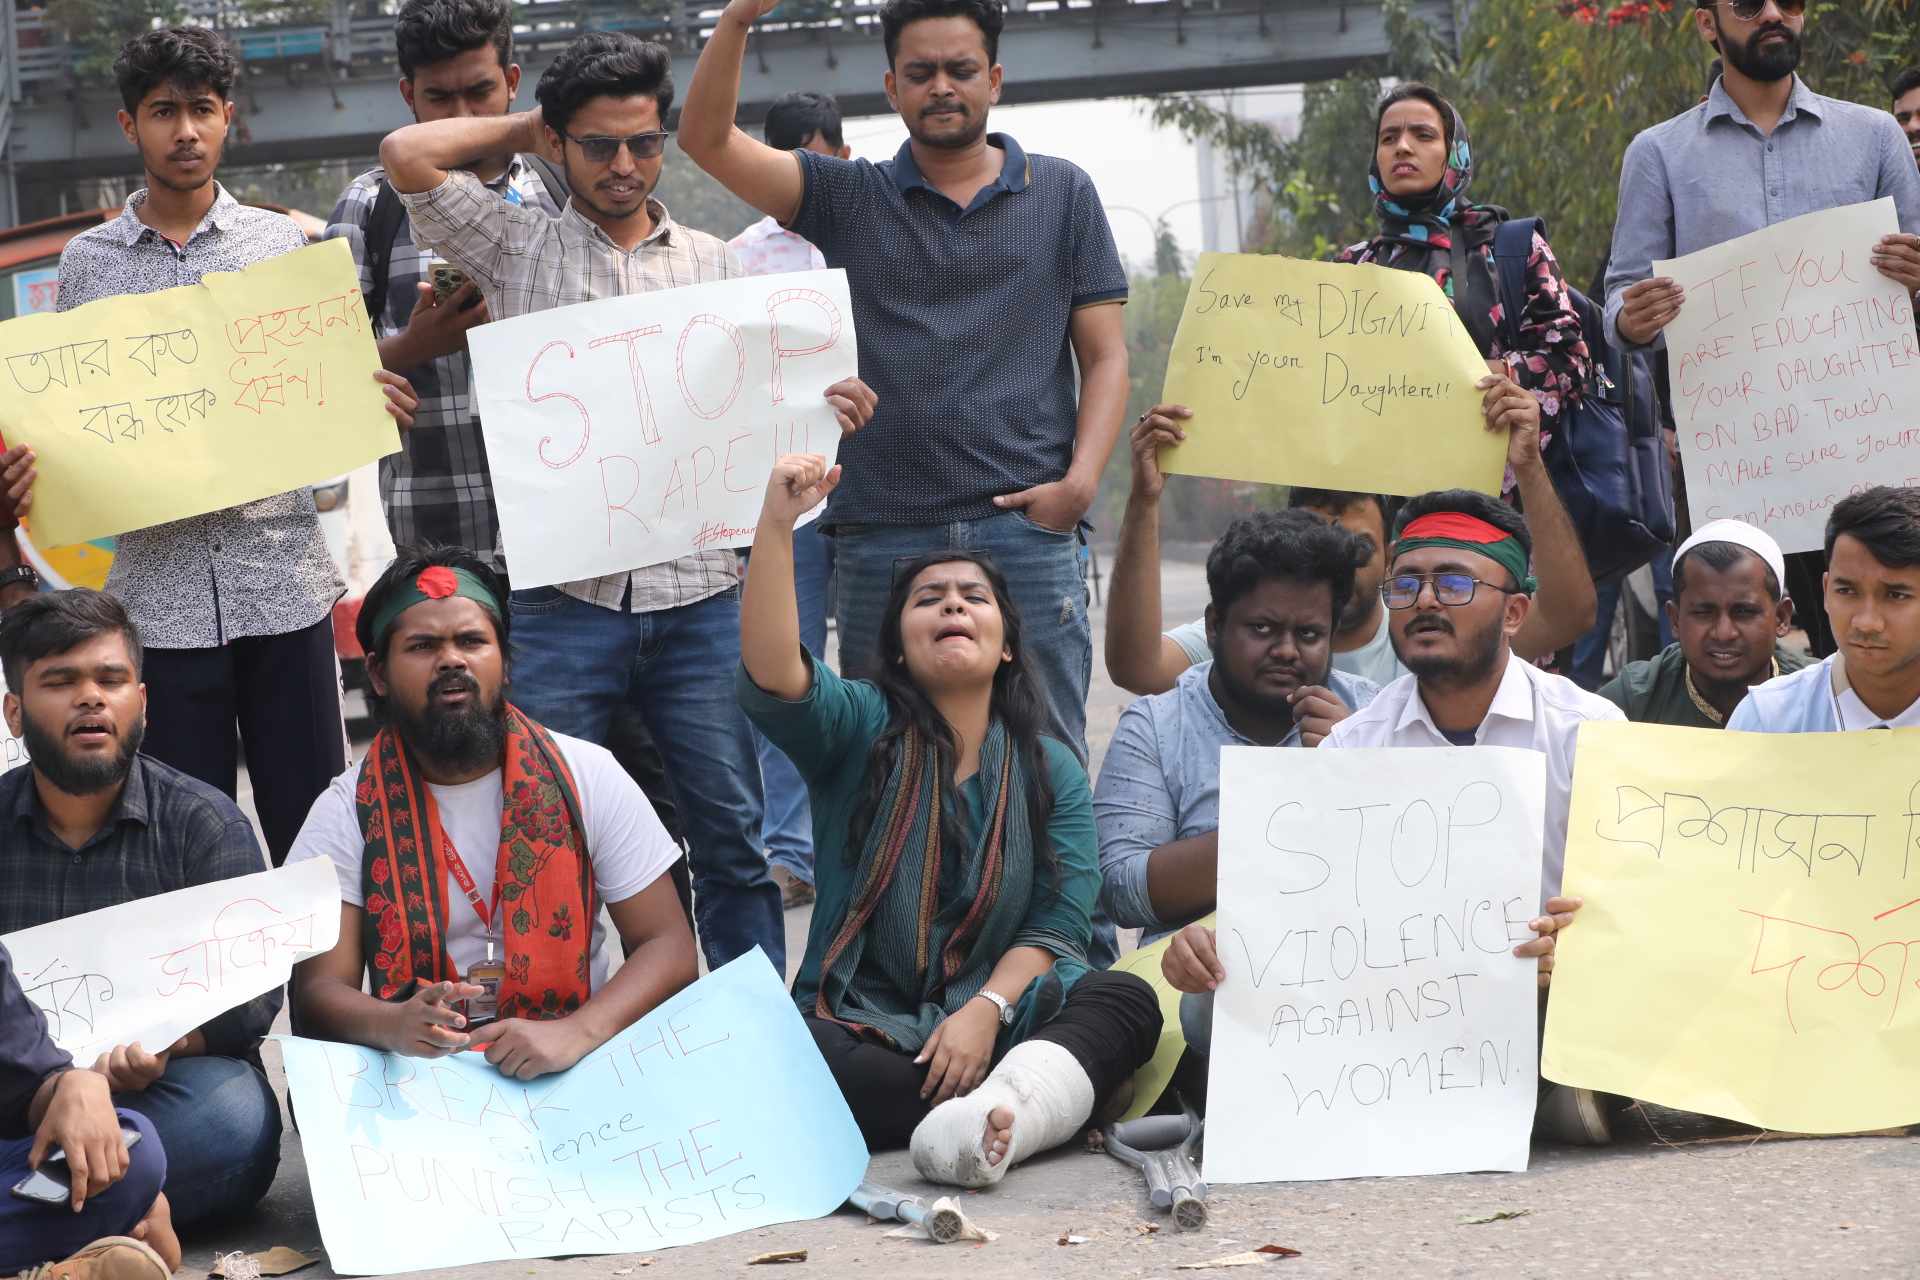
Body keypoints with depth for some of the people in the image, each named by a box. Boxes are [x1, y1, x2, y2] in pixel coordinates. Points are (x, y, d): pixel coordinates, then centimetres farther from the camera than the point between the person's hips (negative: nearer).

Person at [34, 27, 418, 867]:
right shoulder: (88, 263, 8)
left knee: (311, 828, 2)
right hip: (160, 588, 0)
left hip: (284, 579, 0)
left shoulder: (281, 244, 8)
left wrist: (375, 399, -11)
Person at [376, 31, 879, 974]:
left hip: (697, 592, 2)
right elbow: (408, 155, -4)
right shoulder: (517, 247, 8)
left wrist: (829, 410, -6)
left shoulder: (714, 265, 15)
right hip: (563, 599, -2)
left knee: (733, 836, 5)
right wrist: (526, 132, 9)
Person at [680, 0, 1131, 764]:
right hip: (882, 536, 1)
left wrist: (1081, 481, -7)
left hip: (1028, 531, -1)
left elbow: (1105, 357, 8)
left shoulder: (1063, 195, 12)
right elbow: (705, 139, 1)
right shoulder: (850, 199, 11)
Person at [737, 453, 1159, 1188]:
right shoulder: (857, 728, 7)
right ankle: (1029, 1115, -37)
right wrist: (777, 523, -26)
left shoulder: (1053, 771, 12)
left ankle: (998, 1120, -57)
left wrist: (986, 1011, -18)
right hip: (862, 1028, -2)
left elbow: (1060, 924, 2)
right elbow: (772, 677, -15)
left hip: (1000, 1022, 2)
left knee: (1126, 1002, -28)